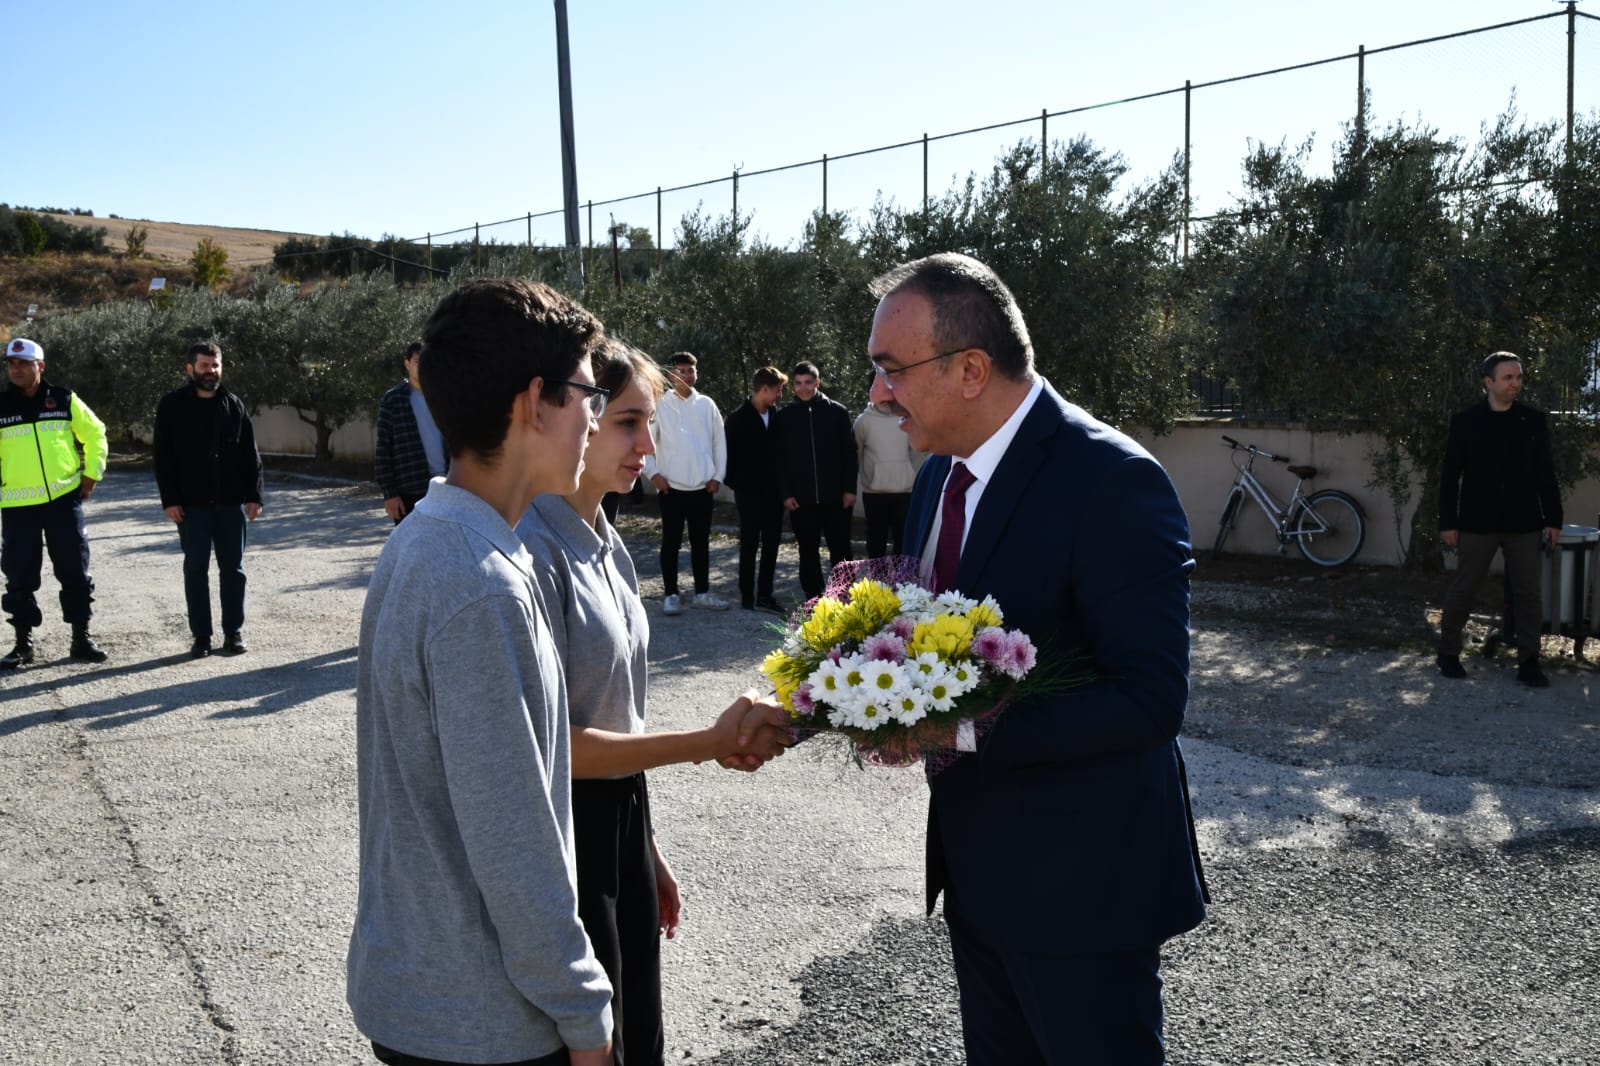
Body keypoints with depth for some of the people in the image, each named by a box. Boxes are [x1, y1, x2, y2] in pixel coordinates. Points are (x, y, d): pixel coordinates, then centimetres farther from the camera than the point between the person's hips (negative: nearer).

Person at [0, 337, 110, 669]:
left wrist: (92, 473, 7)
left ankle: (82, 638, 14)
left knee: (75, 570, 4)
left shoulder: (65, 400, 2)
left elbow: (95, 433, 13)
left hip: (64, 499, 0)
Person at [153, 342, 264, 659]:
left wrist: (253, 495, 1)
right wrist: (169, 499, -9)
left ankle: (234, 632, 15)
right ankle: (201, 636, 10)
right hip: (192, 504, -2)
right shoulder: (172, 406, 0)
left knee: (233, 567, 6)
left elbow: (250, 454, 7)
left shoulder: (234, 405, 6)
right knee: (196, 568, 3)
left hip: (231, 502, 2)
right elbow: (163, 457, -2)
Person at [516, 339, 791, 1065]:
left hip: (621, 821, 8)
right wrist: (709, 744, -19)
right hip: (567, 833, -8)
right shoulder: (534, 550, -21)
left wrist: (647, 850, 15)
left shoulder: (605, 542, 5)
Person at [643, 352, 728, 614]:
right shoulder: (660, 405, -3)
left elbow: (719, 442, 7)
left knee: (701, 542, 11)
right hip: (671, 487, -2)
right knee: (671, 542, 4)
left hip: (703, 487, 3)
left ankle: (702, 593, 20)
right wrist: (653, 473, -8)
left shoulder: (707, 404, 4)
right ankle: (671, 595, 12)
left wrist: (717, 476, 2)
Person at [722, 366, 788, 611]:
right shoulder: (738, 418, -7)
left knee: (772, 544, 7)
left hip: (773, 492, 4)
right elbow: (729, 454, -2)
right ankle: (747, 597, 9)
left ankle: (765, 594, 16)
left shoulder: (777, 415, 5)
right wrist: (735, 485, -2)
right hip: (749, 492, -4)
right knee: (749, 545, 2)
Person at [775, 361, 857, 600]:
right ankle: (813, 600, 14)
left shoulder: (837, 412, 3)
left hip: (835, 496, -1)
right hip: (801, 498, 1)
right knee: (808, 552, 7)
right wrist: (785, 493, -3)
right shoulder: (785, 416, 4)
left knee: (840, 549, 5)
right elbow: (779, 458, 4)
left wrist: (849, 488, -3)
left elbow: (849, 452, 3)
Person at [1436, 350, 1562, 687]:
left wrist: (1553, 519, 2)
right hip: (1477, 522, -2)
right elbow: (1450, 476, -1)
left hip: (1523, 523, 2)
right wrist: (1447, 522, -5)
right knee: (1463, 590, 4)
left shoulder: (1534, 420, 4)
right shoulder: (1464, 421, -2)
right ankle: (1448, 653, 19)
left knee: (1527, 593, 4)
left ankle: (1528, 662, 12)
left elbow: (1546, 474, 7)